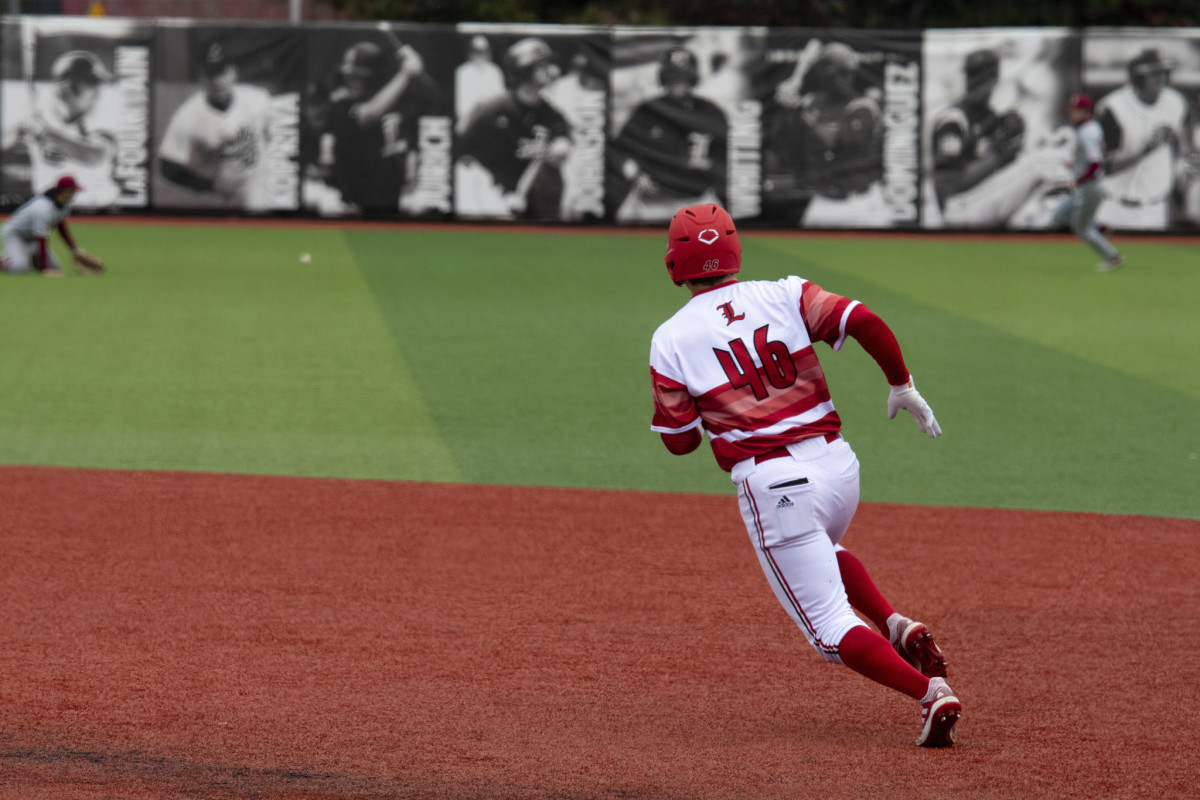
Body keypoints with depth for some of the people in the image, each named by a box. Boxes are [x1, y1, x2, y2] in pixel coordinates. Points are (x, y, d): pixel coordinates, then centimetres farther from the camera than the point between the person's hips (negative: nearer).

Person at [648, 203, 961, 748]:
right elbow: (865, 323, -6)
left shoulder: (670, 340, 1)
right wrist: (902, 387, 7)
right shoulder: (782, 295, 6)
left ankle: (929, 691, -20)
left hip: (771, 484, -4)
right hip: (838, 463, 4)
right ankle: (899, 628, 13)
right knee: (821, 552, 37)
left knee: (832, 631, 1)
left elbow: (679, 440, 4)